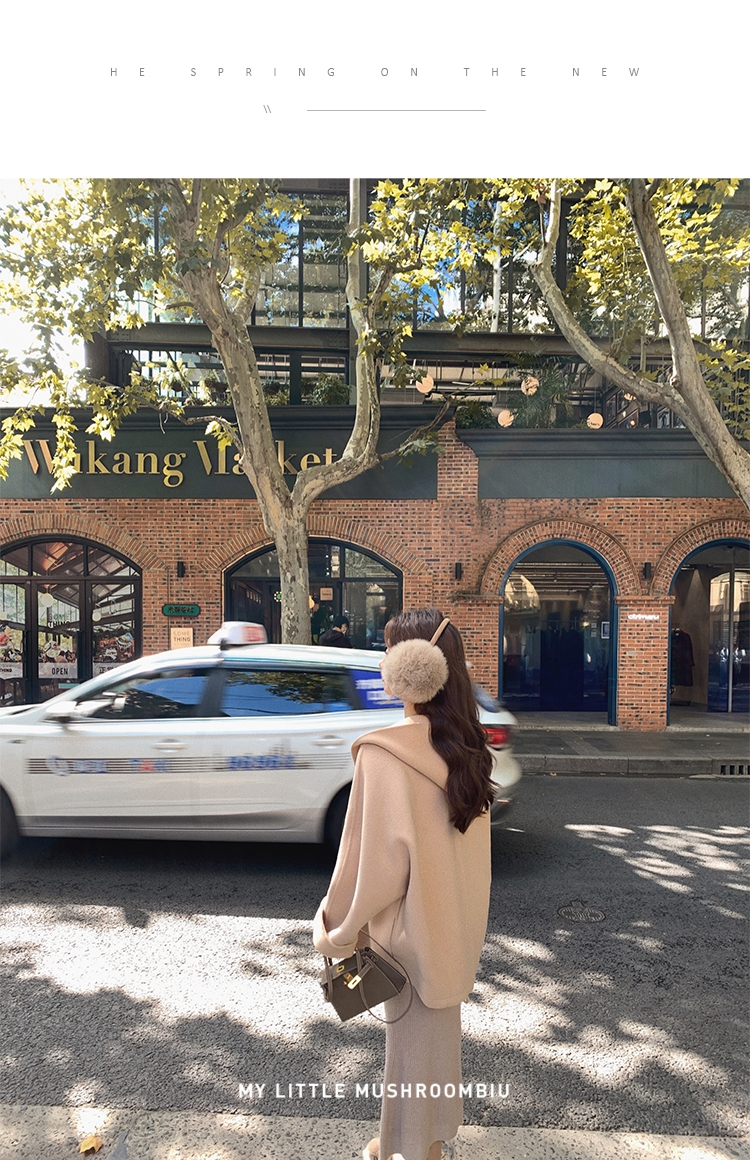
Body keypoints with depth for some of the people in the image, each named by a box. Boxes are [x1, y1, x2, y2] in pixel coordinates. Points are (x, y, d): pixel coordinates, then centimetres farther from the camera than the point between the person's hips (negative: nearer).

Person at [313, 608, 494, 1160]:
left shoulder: (385, 753, -28)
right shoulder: (467, 747, -7)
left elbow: (375, 857, -23)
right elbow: (468, 840, 3)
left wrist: (338, 932, -8)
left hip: (410, 924, -6)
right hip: (457, 920, 6)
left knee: (412, 1036, 17)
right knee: (440, 1026, 26)